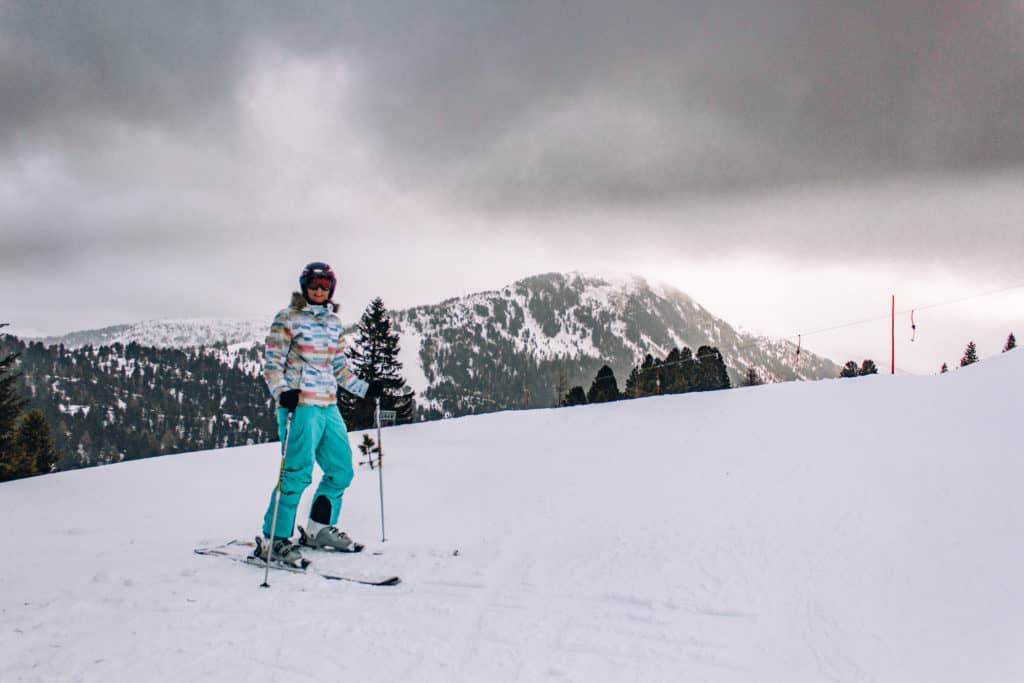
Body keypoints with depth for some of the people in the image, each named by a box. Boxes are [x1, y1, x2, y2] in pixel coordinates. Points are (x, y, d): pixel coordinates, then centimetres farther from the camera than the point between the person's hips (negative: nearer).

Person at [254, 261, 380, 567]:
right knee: (298, 473, -13)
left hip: (328, 407, 7)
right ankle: (274, 539, -4)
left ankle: (318, 530, 26)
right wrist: (282, 392, -23)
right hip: (300, 406, -7)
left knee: (341, 470, 11)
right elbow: (272, 363, -7)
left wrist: (364, 389, 18)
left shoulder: (334, 322, 15)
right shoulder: (288, 319, -4)